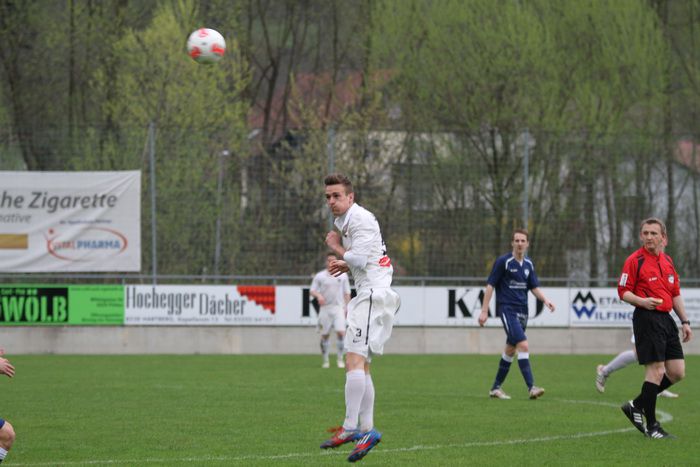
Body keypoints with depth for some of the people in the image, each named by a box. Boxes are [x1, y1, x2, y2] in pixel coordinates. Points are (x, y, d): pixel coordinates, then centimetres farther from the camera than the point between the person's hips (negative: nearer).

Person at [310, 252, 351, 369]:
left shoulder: (343, 275, 7)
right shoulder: (319, 276, 3)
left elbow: (347, 293, 12)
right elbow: (312, 291, 3)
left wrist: (347, 308, 4)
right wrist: (318, 295, -19)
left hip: (338, 308, 0)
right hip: (325, 308, 0)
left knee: (341, 332, -15)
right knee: (325, 335, 1)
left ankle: (340, 359, -5)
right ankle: (325, 360, 13)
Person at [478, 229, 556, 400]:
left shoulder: (528, 264, 11)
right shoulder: (503, 262, -7)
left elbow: (534, 287, 16)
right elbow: (490, 285, -6)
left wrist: (545, 300, -3)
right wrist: (484, 311, -9)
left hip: (522, 311, 7)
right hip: (507, 309, -7)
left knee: (510, 350, 12)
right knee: (523, 345, -19)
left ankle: (496, 388, 24)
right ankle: (531, 387, -23)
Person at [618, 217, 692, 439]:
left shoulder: (667, 260, 15)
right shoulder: (635, 260, -6)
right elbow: (623, 291, -7)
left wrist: (684, 321, 17)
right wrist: (642, 301, -24)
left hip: (666, 318, 8)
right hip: (647, 319, -8)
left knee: (677, 372, 5)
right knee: (656, 370, -10)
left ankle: (636, 406, 19)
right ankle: (651, 426, -1)